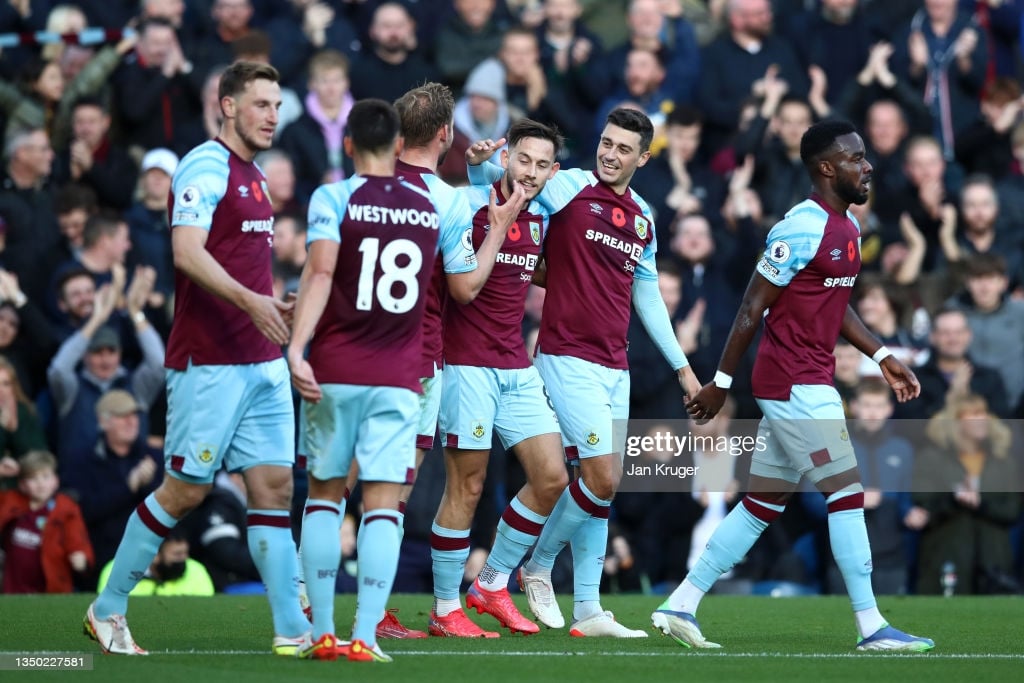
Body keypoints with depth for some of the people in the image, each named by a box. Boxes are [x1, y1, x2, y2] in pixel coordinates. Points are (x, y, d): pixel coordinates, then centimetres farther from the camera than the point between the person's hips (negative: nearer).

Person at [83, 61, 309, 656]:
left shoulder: (254, 176, 18)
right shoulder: (207, 167, -11)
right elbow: (187, 252, -23)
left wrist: (275, 308, 21)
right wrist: (250, 300, -33)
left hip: (263, 362, 8)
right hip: (209, 361, -8)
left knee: (275, 484, 1)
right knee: (186, 490, -2)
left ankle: (292, 628, -1)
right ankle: (109, 608, 12)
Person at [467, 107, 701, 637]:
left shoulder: (642, 219, 13)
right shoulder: (568, 188, -5)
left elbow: (648, 299, 22)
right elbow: (500, 180, -10)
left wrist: (682, 366, 22)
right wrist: (479, 162, -34)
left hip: (615, 368, 7)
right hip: (568, 359, -7)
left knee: (605, 485, 6)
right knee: (602, 478, -13)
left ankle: (588, 610, 11)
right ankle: (538, 566, 9)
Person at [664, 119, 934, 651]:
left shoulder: (848, 228, 13)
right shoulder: (802, 229, -16)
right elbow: (752, 309, -13)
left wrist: (881, 356, 15)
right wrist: (721, 383, -10)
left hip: (806, 384, 10)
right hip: (795, 384, -10)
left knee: (763, 507, 11)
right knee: (847, 493, -7)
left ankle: (680, 606, 14)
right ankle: (872, 627, -4)